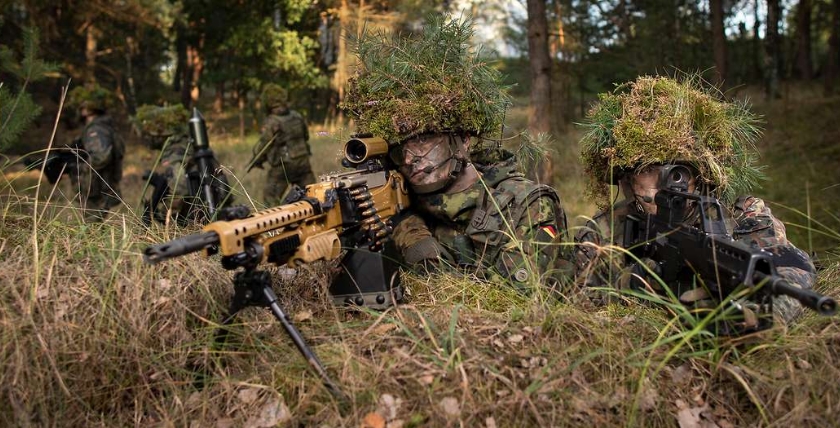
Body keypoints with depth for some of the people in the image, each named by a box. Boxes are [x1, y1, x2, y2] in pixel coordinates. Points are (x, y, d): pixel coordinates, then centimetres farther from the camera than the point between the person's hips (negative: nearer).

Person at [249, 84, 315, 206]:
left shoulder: (271, 123, -16)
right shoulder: (297, 116, 2)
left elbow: (262, 145, -8)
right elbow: (306, 136, 15)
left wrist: (256, 161, 9)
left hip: (282, 166, -5)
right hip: (302, 162, 5)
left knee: (271, 196, 7)